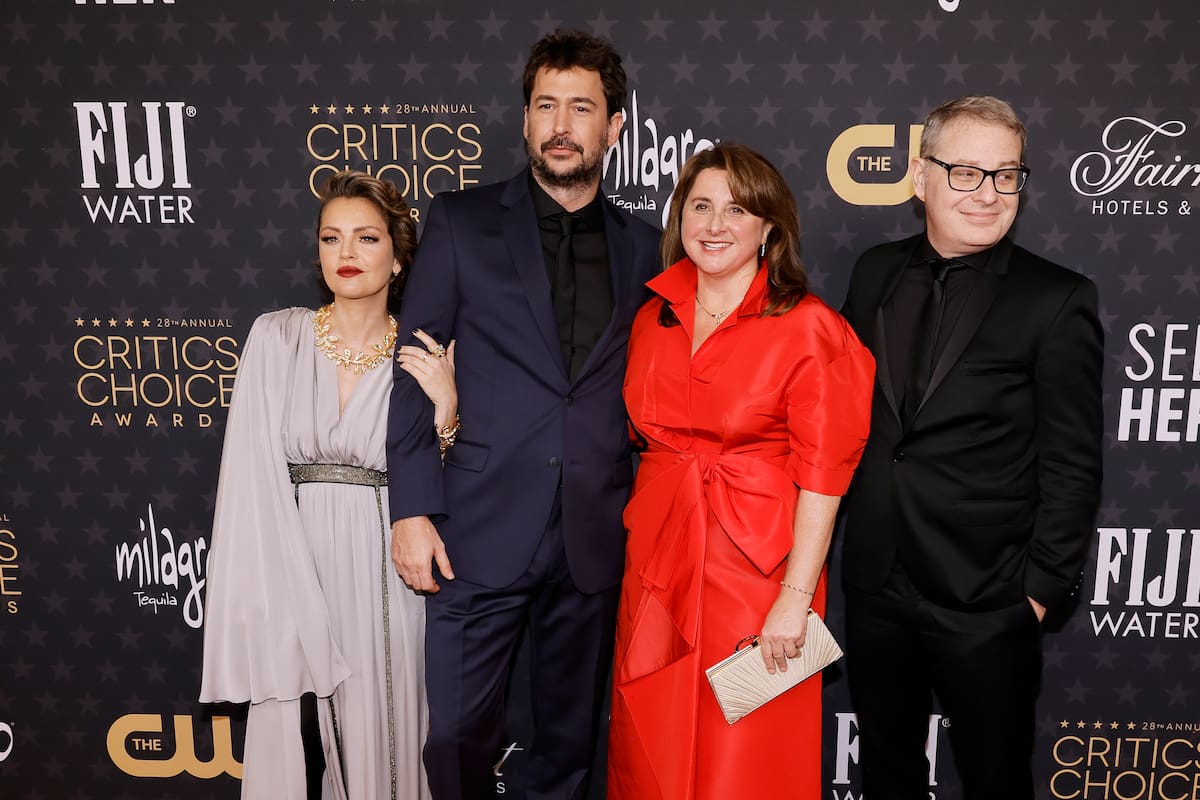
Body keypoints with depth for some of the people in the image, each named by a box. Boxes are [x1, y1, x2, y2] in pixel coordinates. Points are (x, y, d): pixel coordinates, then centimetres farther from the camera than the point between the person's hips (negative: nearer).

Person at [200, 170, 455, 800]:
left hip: (381, 581, 0)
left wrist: (445, 406, -14)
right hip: (290, 566, 0)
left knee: (378, 745, 7)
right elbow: (252, 472, -3)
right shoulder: (276, 337, 1)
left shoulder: (421, 359, 3)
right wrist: (281, 601, -10)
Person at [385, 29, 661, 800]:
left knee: (572, 736, 16)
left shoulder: (642, 247, 7)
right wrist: (412, 511, -7)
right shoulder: (461, 222, 1)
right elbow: (416, 370, -1)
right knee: (460, 735, 5)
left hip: (596, 536, 2)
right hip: (482, 531, -2)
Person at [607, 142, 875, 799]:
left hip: (757, 565, -4)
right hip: (657, 561, 5)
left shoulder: (808, 328, -10)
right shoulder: (653, 318, 6)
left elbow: (822, 471, -12)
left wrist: (797, 597, -15)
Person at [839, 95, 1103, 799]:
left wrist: (1043, 588, -10)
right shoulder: (876, 273, 3)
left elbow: (1072, 465, -9)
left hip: (985, 604, -3)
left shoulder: (1057, 299, -9)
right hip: (875, 585, 4)